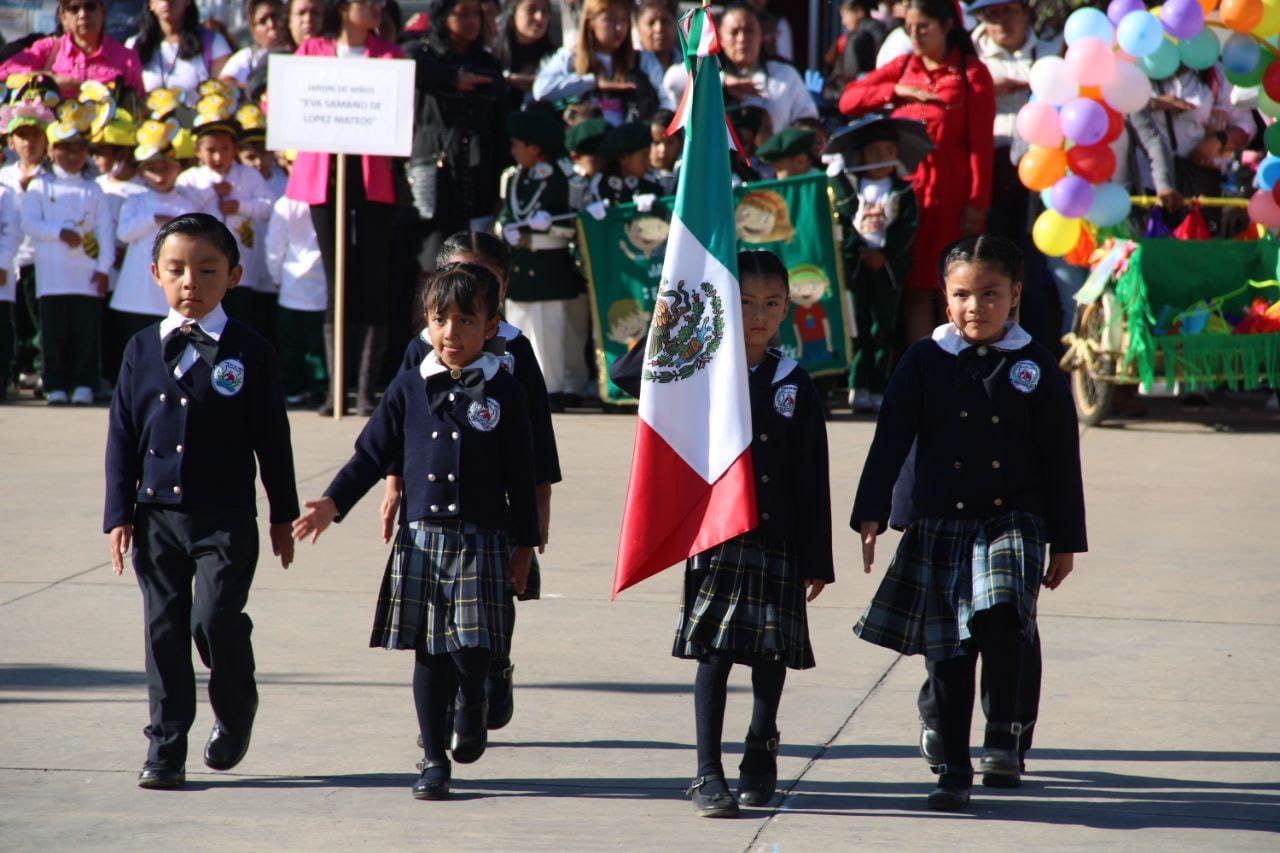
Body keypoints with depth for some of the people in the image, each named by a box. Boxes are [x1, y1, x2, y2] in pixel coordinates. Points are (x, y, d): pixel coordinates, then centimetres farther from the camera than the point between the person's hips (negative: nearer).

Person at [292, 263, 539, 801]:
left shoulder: (503, 393, 1)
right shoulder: (409, 389, 6)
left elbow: (521, 477, 4)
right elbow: (373, 453, 10)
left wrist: (524, 544, 4)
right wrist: (333, 503, -2)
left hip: (481, 540, -2)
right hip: (421, 536, 2)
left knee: (473, 646, -11)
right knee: (429, 651, 4)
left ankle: (472, 705, 23)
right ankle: (433, 759, 13)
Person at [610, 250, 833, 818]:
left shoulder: (794, 385, 4)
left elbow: (812, 479, 4)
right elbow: (626, 375, -4)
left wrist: (816, 558, 2)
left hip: (777, 541, 2)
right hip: (716, 536, -2)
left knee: (772, 655, 9)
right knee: (715, 654, -3)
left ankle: (760, 755, 30)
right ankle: (708, 775, 0)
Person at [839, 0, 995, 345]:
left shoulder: (972, 73, -1)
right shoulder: (903, 67, 12)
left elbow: (981, 142, -5)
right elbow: (848, 100, 7)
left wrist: (976, 203, -11)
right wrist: (897, 91, -6)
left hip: (950, 192, -4)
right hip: (905, 189, 4)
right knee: (915, 288, 2)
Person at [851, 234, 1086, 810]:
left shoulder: (1035, 368, 2)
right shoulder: (925, 361, 3)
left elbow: (1061, 460, 6)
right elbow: (890, 440, 1)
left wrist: (1065, 542, 5)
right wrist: (871, 515, -8)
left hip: (1013, 521, -2)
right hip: (940, 526, 2)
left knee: (999, 617, -27)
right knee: (948, 653, 4)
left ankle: (1002, 737, -9)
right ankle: (954, 771, 15)